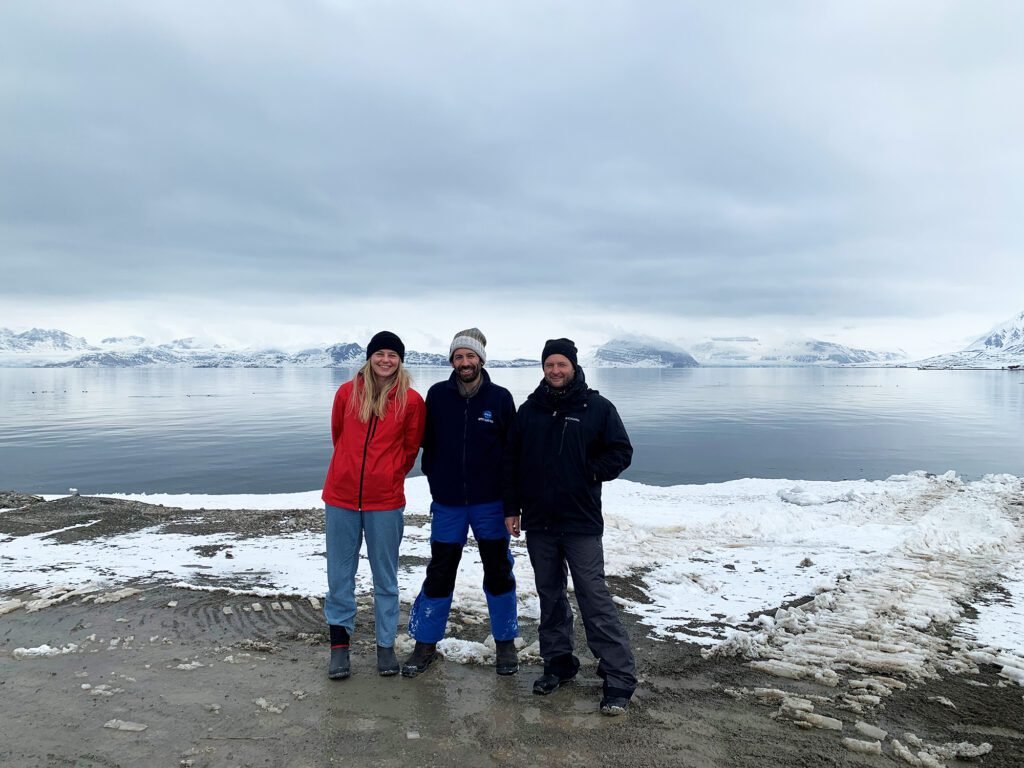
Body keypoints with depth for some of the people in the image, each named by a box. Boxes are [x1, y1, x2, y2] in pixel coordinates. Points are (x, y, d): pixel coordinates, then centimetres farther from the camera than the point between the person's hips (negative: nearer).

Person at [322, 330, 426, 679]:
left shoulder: (411, 400, -5)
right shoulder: (347, 392, 0)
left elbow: (410, 448, 7)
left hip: (385, 500, -1)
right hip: (341, 496, 2)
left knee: (385, 576, 9)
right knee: (340, 574, 10)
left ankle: (386, 645, 23)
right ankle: (339, 644, 24)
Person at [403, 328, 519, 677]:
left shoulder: (500, 398, -5)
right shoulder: (437, 395, -2)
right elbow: (428, 441, 7)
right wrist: (435, 478, 3)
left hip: (490, 503, 0)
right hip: (447, 504, 1)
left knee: (498, 573, 10)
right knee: (439, 574, 8)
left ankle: (505, 643, 27)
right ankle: (426, 643, 24)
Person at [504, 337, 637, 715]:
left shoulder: (597, 407, -2)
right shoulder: (529, 410, 7)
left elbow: (621, 452, 1)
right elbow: (512, 462, 10)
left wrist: (589, 473, -10)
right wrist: (512, 507, 6)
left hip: (582, 522, -4)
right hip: (538, 521, 4)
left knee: (594, 597, -5)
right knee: (550, 596, 14)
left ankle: (619, 677, 3)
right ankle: (558, 662, 28)